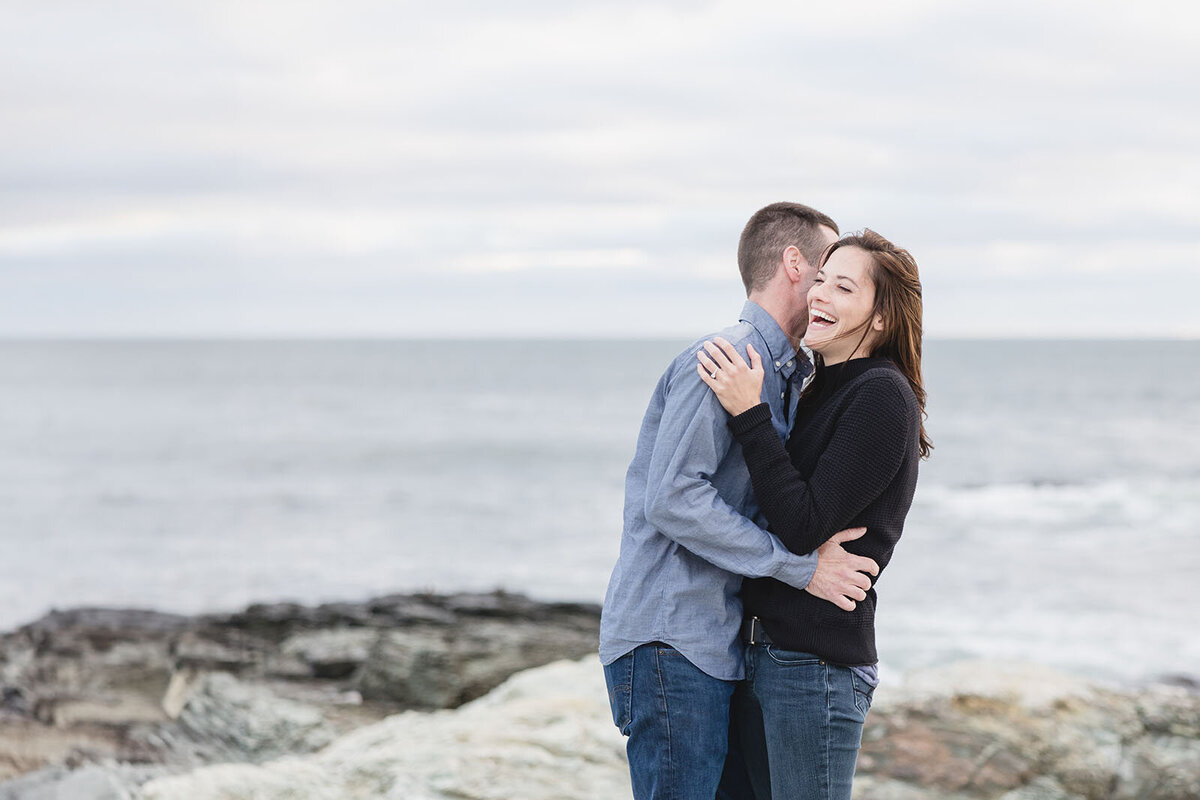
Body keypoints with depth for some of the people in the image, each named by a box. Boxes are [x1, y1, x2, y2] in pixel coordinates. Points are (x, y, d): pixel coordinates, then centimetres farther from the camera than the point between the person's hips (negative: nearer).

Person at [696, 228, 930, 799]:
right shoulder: (822, 389, 16)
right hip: (758, 655, 9)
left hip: (816, 665, -9)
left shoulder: (882, 397, -12)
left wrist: (749, 415, -18)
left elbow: (804, 527, -18)